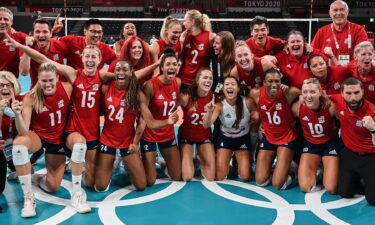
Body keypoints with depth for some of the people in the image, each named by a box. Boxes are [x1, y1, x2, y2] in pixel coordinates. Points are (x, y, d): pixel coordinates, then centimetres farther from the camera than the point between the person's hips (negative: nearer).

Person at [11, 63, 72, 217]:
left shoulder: (67, 88, -19)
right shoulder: (31, 97, -24)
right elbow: (23, 131, -29)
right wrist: (17, 114, -48)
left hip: (58, 140, 2)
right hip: (38, 136, -2)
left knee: (53, 187, -2)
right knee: (19, 142, -40)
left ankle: (44, 177, 38)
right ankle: (29, 197, -28)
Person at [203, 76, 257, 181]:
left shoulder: (248, 102, -23)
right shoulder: (219, 106, -23)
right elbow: (206, 125, -34)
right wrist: (209, 112, -52)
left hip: (243, 139, 0)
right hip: (225, 139, 0)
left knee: (245, 177, -1)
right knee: (220, 178, -1)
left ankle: (238, 163, 34)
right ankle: (228, 162, 33)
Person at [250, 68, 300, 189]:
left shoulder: (289, 93, -24)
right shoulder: (256, 94, -15)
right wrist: (259, 124, 3)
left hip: (287, 138, -3)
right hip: (268, 137, 3)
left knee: (278, 184, -8)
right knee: (261, 181, 3)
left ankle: (287, 169, 24)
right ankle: (271, 165, 33)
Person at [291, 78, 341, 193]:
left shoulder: (330, 106, -27)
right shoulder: (297, 107, -21)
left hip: (330, 143, -2)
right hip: (310, 143, 2)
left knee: (331, 189, -8)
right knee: (305, 187, -8)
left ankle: (326, 169, 25)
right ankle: (316, 169, 23)